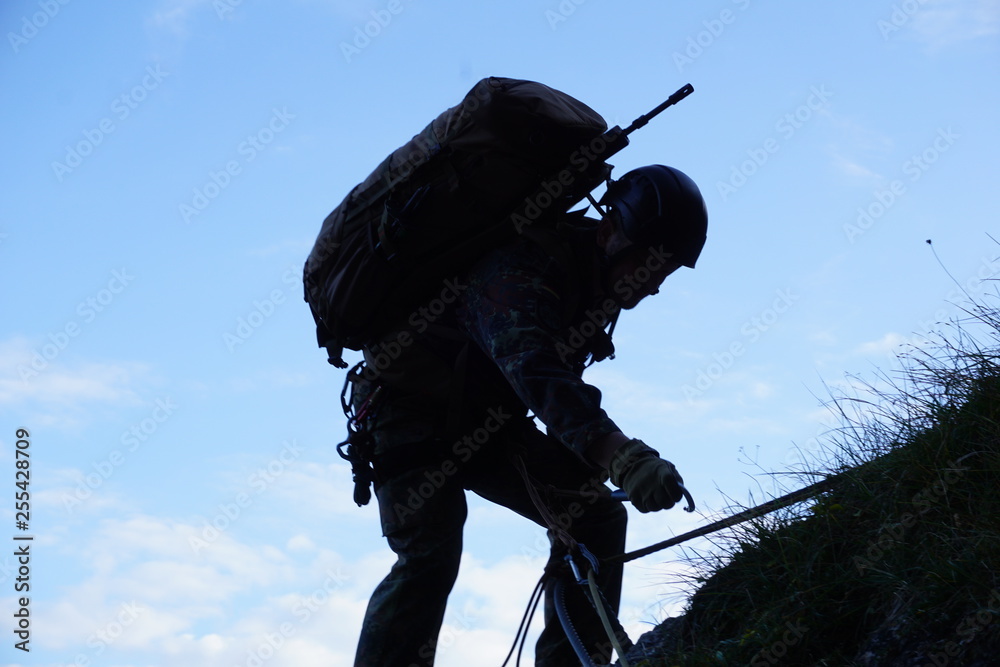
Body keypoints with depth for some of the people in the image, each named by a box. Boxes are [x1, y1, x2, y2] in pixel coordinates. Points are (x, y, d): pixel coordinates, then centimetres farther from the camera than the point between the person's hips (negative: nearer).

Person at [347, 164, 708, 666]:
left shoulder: (596, 273, -3)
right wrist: (621, 456, -62)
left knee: (596, 515, -8)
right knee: (431, 558, -25)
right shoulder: (522, 266, -31)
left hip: (486, 422, 8)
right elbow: (533, 367, -50)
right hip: (415, 412, -7)